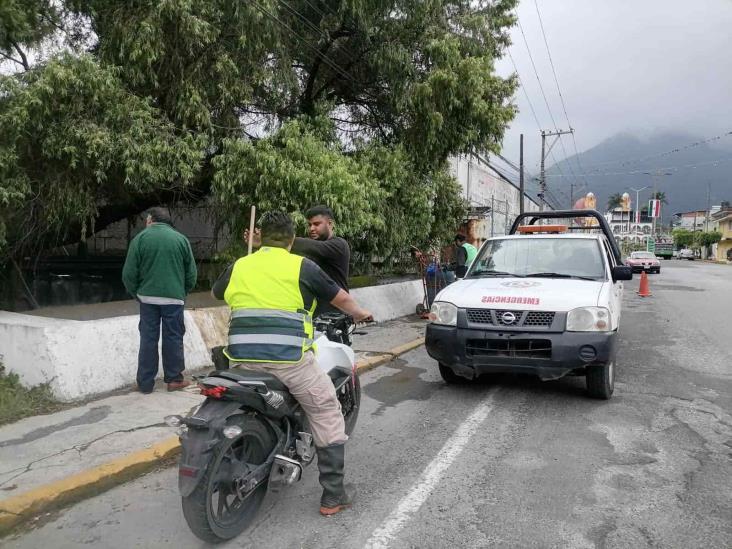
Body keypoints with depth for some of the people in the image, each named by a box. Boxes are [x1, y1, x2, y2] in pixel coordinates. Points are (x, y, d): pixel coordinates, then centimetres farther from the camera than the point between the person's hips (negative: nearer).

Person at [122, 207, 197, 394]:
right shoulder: (181, 239, 4)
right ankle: (174, 379, 16)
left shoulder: (140, 238, 1)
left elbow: (129, 274, -2)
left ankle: (145, 383, 13)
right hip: (174, 298, 0)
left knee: (148, 339, 8)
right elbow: (191, 274, 5)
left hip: (148, 297, 0)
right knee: (173, 338, 9)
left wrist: (136, 294, 13)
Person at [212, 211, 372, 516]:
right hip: (289, 358, -4)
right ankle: (333, 495, 14)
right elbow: (341, 298, 12)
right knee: (327, 414, 11)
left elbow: (215, 292, 33)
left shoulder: (238, 267, 13)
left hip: (242, 358, 4)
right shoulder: (302, 266, 2)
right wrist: (361, 314, 33)